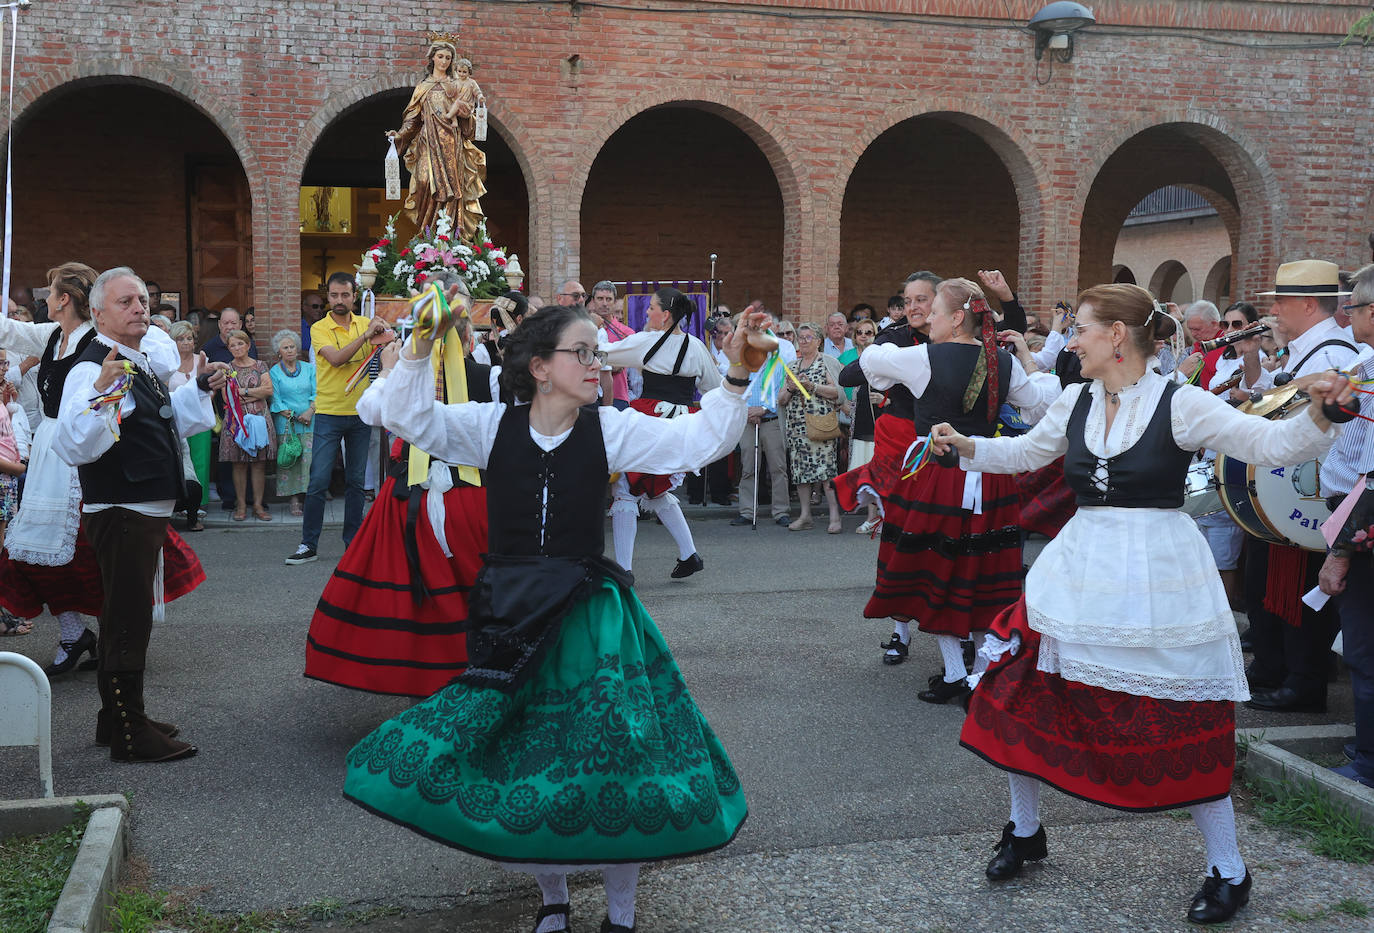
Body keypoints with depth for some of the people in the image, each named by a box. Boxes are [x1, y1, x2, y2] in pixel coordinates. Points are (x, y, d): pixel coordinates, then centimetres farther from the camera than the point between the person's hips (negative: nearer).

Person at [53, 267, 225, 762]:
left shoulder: (144, 360, 13)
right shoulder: (93, 369, -18)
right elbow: (72, 446, -31)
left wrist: (199, 389, 21)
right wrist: (101, 391, -41)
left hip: (147, 512, 10)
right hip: (119, 513, -10)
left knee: (130, 616, 18)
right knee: (127, 619, -3)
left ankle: (121, 717, 31)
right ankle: (129, 735, 6)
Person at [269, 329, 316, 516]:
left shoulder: (309, 368, 11)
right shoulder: (274, 372, 5)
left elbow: (316, 393, 6)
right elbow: (276, 400, -1)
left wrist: (310, 411, -11)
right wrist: (293, 416, -10)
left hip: (309, 422, 1)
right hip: (286, 424, -1)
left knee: (310, 460, -6)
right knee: (289, 460, -4)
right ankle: (294, 499, 0)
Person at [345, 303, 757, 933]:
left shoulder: (611, 429, -1)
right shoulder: (494, 425, 0)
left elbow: (700, 439, -8)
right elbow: (407, 417, -7)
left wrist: (735, 377, -21)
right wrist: (419, 350, -21)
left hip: (589, 617, -1)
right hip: (508, 616, 1)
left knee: (617, 759, -6)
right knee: (507, 757, 5)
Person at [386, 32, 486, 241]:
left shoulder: (457, 86, 15)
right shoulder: (423, 87, 14)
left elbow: (466, 115, 11)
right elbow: (413, 118, 11)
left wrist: (462, 111, -12)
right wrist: (399, 134, -5)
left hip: (452, 144, 0)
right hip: (430, 144, 0)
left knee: (452, 186, -10)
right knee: (430, 185, -14)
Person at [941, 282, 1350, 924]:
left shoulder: (1179, 404, -10)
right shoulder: (1076, 401, 5)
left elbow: (1273, 443, -16)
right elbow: (1027, 452, 22)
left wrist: (1318, 416, -33)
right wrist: (967, 447, 11)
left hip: (1158, 576, -5)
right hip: (1080, 570, 5)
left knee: (1182, 726, 0)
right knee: (1019, 695, 3)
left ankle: (1228, 871, 21)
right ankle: (1025, 831, 27)